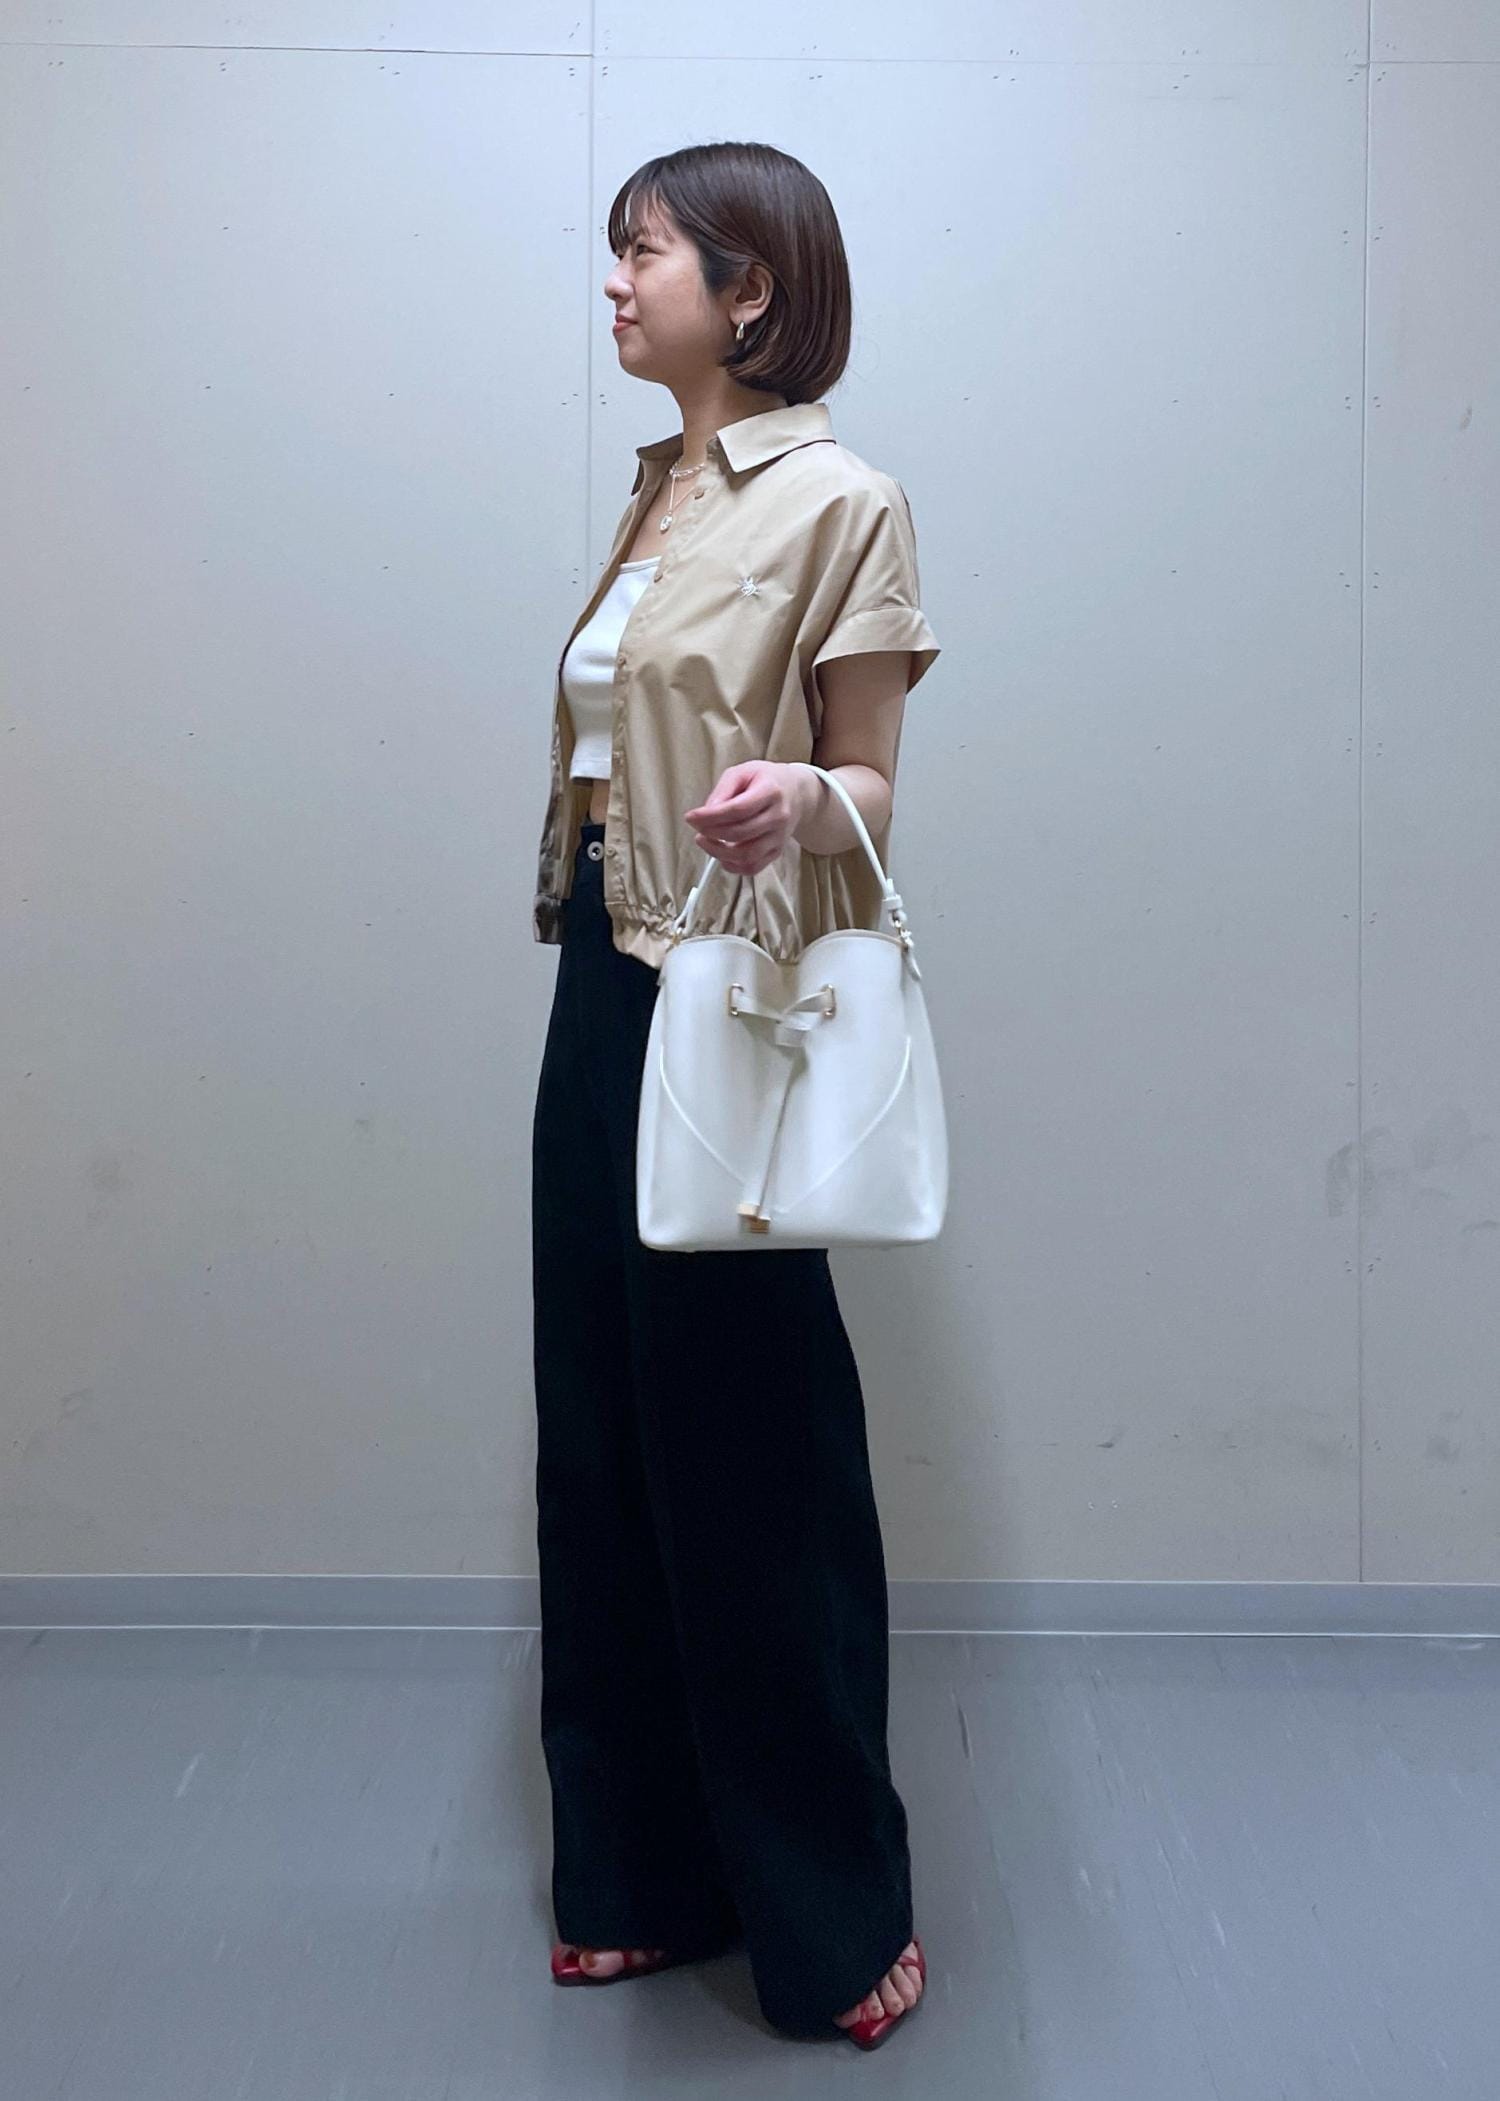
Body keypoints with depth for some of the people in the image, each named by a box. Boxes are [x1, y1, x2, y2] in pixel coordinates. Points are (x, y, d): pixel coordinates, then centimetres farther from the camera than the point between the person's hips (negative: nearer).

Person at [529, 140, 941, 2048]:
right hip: (601, 988, 8)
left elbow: (869, 787, -7)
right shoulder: (656, 496, 16)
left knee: (753, 1465, 1)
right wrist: (590, 966, 18)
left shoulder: (837, 499, -7)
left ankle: (831, 1918, 21)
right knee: (602, 1443, 12)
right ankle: (646, 1873, 30)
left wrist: (793, 800, -29)